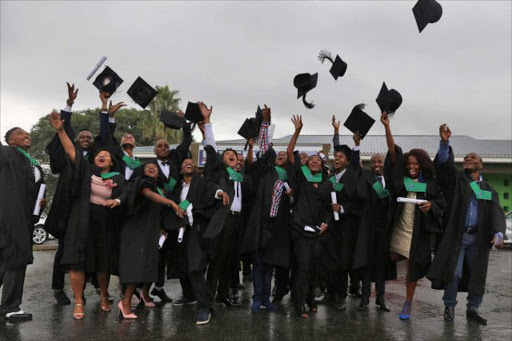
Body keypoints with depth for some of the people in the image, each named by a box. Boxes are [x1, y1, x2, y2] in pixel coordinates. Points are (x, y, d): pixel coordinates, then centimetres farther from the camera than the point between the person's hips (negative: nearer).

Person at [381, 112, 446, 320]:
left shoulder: (429, 183, 1)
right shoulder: (402, 178, 1)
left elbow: (442, 201, 8)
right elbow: (392, 152, -6)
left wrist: (431, 204, -16)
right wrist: (387, 126, -13)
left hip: (418, 231, -1)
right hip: (399, 227, 2)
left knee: (412, 267, 3)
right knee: (393, 258, 6)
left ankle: (408, 303, 19)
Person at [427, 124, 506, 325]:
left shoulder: (488, 190, 13)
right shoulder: (456, 179, 6)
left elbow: (496, 213, 0)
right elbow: (444, 164, -13)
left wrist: (498, 233, -18)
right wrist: (444, 143, -30)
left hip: (478, 238, 3)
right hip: (456, 235, -3)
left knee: (478, 274, 7)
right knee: (454, 273, -6)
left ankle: (473, 309, 22)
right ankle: (449, 306, 11)